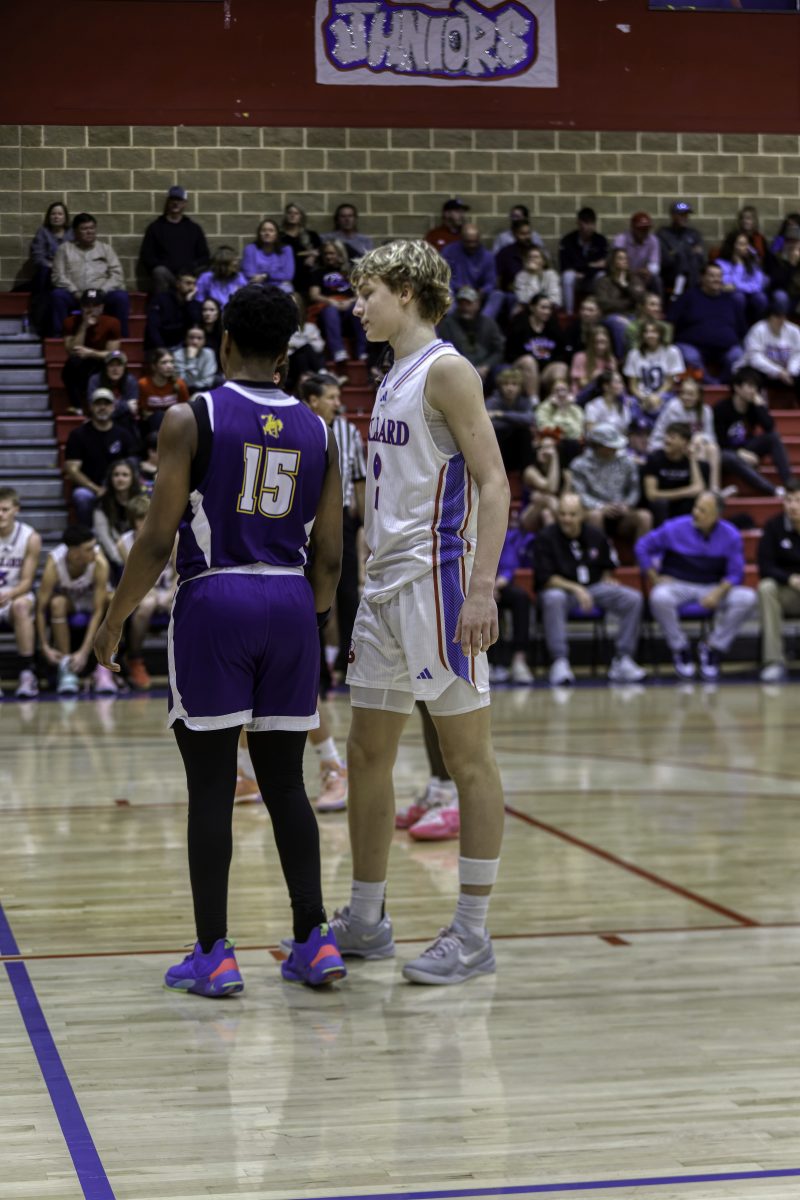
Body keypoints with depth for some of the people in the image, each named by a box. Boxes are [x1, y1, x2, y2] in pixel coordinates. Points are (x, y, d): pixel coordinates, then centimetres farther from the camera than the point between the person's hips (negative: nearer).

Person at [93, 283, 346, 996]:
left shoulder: (191, 419, -4)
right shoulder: (317, 431, 8)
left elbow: (158, 540, -7)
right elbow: (329, 557, 8)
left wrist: (115, 622, 4)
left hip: (213, 601, -4)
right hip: (290, 602, 4)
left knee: (211, 787, 2)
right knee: (285, 783, 12)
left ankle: (214, 955, 4)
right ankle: (315, 941, 11)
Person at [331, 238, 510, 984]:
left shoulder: (446, 370, -9)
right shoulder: (393, 380, 17)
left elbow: (493, 483, -16)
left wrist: (481, 588, -24)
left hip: (436, 580, -9)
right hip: (384, 585, 9)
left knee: (467, 757, -2)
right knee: (367, 756, 12)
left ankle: (473, 934, 3)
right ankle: (365, 921, 22)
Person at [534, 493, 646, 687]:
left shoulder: (596, 535, 7)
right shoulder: (546, 538, -7)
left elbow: (607, 567, 22)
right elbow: (546, 578, -13)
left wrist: (607, 580, 0)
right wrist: (576, 589, -24)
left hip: (594, 587, 4)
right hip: (561, 588, -4)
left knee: (633, 598, -16)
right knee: (553, 598, -41)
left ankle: (622, 660, -13)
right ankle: (559, 662, -38)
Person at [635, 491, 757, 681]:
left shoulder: (731, 536, -4)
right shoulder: (674, 528, -7)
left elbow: (735, 573, -2)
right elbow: (643, 547, 3)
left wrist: (718, 593, -21)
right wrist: (655, 579, -4)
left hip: (714, 589, 2)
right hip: (677, 585, -2)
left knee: (747, 598, -25)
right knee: (660, 598, -37)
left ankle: (712, 647, -7)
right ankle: (680, 650, -11)